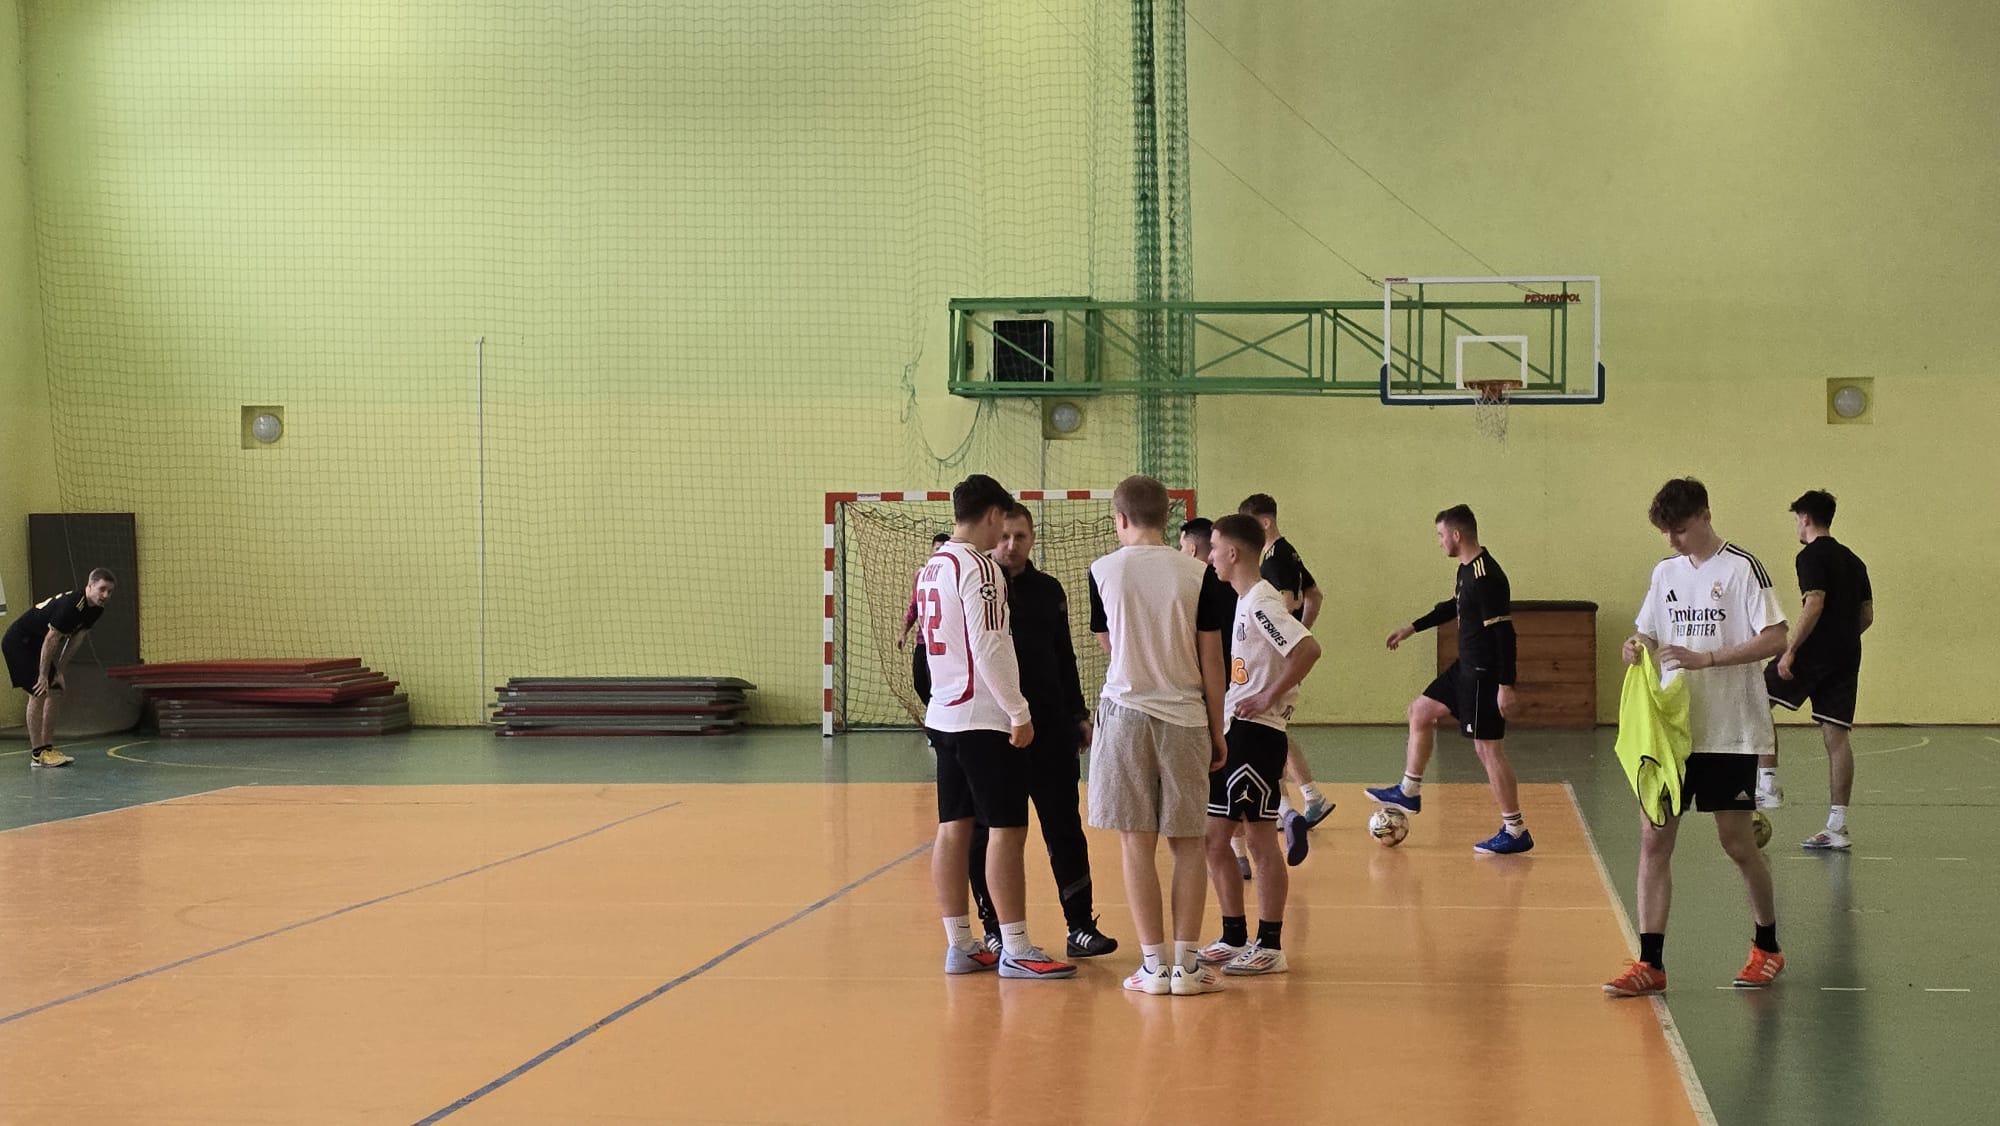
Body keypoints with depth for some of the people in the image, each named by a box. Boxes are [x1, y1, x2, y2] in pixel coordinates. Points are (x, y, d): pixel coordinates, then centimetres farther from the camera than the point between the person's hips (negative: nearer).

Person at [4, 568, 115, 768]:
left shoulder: (95, 609, -2)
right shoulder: (70, 605, -31)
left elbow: (76, 640, 5)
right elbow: (51, 640, -27)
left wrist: (59, 671, 3)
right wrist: (43, 676, -21)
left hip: (35, 645, 10)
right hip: (18, 642, -10)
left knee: (56, 692, 6)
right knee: (38, 693, -14)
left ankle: (48, 748, 12)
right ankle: (37, 754, -10)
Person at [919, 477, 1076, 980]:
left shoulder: (931, 568, 13)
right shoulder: (978, 567, -14)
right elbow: (988, 647, -19)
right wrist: (1019, 712, -13)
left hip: (943, 715, 9)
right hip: (983, 720, -9)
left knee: (954, 827, 9)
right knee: (1007, 829, -5)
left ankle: (960, 945, 13)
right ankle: (1015, 950, -3)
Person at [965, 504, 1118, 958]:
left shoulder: (1048, 590, 11)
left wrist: (1078, 715, 15)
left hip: (1050, 726, 4)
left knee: (1065, 826, 3)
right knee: (988, 832, 4)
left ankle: (1080, 925, 7)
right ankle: (994, 929, 13)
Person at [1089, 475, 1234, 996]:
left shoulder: (1103, 571, -1)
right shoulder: (1197, 574, -3)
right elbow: (1210, 660, -1)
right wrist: (1217, 731, 8)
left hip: (1125, 713, 0)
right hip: (1185, 717, 1)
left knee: (1137, 842, 4)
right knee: (1188, 844, 8)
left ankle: (1153, 965, 4)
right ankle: (1186, 964, 6)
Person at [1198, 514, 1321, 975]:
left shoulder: (1261, 603, -15)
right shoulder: (1244, 601, 15)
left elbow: (1308, 649, -27)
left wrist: (1270, 697, -22)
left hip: (1256, 733, -10)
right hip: (1231, 732, 10)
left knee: (1261, 839, -3)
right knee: (1213, 839, 11)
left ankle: (1270, 947, 4)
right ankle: (1234, 939, 20)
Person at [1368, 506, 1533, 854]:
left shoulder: (1486, 577, -23)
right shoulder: (1467, 569, 8)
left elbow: (1504, 631, -24)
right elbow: (1455, 606, 27)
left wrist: (1506, 685, -26)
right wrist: (1413, 628, 33)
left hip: (1484, 675, -10)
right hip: (1466, 668, 10)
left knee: (1488, 748, -6)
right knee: (1420, 711, 21)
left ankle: (1515, 832, 1)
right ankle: (1409, 792, 34)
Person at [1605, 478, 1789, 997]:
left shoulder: (1742, 568, -8)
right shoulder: (1665, 572, 11)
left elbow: (1775, 640, -15)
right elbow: (1650, 634, 19)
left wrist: (1704, 658, -21)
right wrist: (1637, 647, -5)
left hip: (1730, 734, -5)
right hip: (1672, 729, 5)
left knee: (1737, 842, 4)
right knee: (1654, 838, -2)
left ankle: (1767, 948, 25)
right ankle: (1650, 964, 1)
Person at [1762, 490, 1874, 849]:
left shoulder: (1812, 556, -7)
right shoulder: (1852, 560, 18)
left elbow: (1815, 604, -19)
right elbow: (1867, 615, 19)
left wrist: (1791, 649, -18)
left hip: (1815, 654, -8)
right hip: (1847, 657, 8)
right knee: (1836, 735, 5)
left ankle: (1767, 784, -5)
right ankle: (1837, 826, 3)